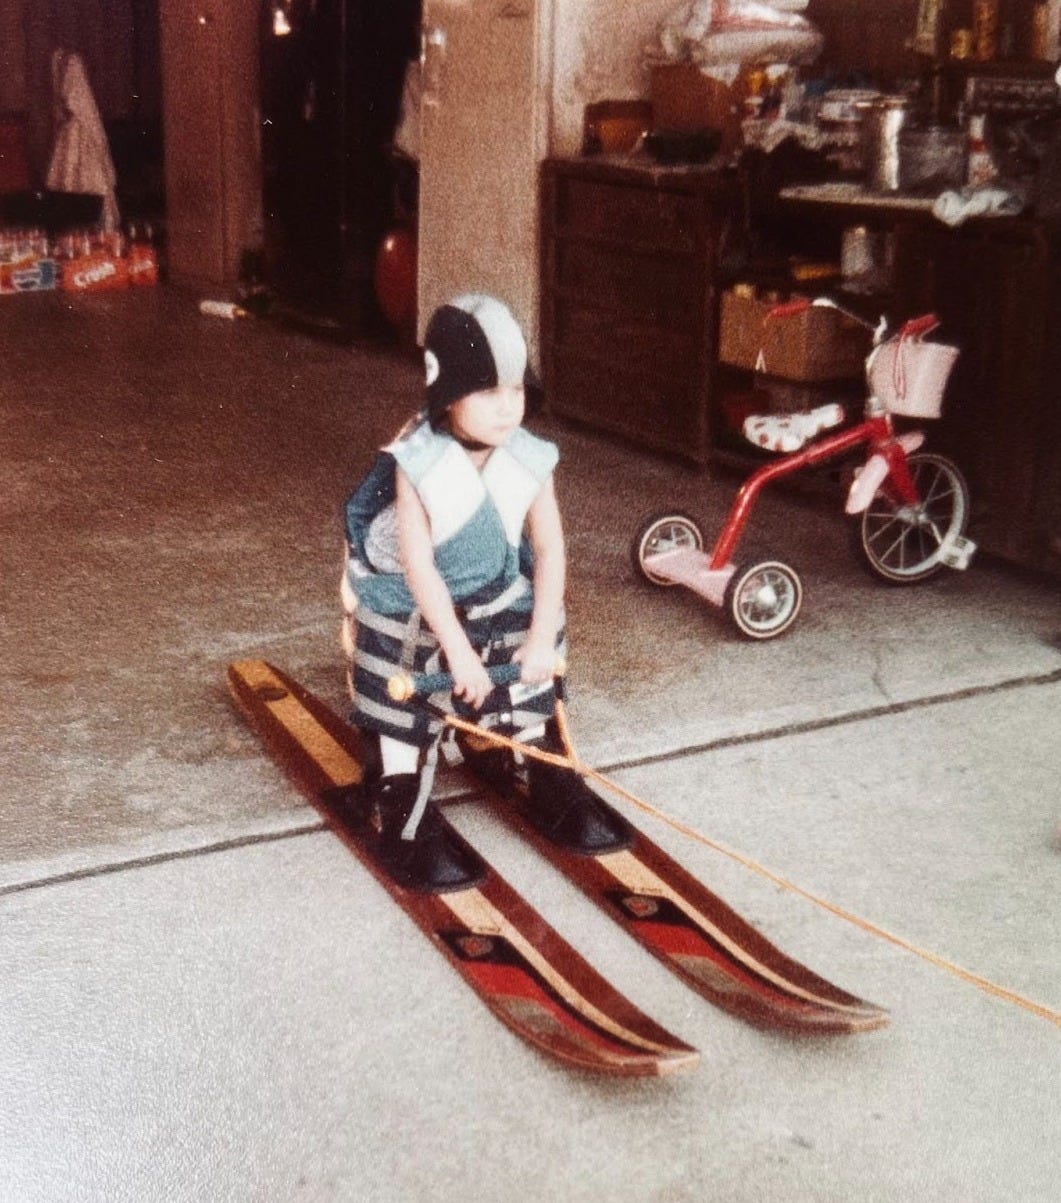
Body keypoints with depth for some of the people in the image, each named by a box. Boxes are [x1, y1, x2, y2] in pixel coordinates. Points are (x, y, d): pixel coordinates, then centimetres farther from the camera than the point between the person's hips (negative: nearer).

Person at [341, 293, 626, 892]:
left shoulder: (531, 461, -14)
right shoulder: (418, 466, -25)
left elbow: (550, 549, -10)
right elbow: (419, 567, -24)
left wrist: (542, 636, -15)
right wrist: (459, 651, -25)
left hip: (499, 604, 4)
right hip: (414, 617, -4)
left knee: (533, 691, 11)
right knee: (405, 713, -1)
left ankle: (557, 793, 31)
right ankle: (406, 824, 14)